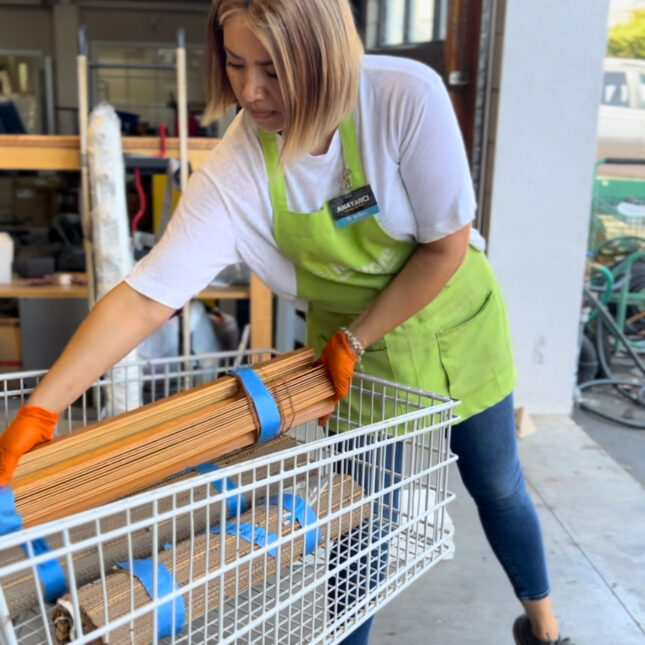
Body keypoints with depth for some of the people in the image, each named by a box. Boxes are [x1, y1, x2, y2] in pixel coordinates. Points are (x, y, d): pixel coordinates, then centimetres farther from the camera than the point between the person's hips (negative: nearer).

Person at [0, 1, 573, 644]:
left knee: (497, 487, 16)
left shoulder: (407, 96, -30)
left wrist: (355, 339, -19)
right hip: (355, 355, 1)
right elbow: (145, 297, -26)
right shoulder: (233, 174, -24)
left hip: (454, 324, 0)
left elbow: (447, 246, -21)